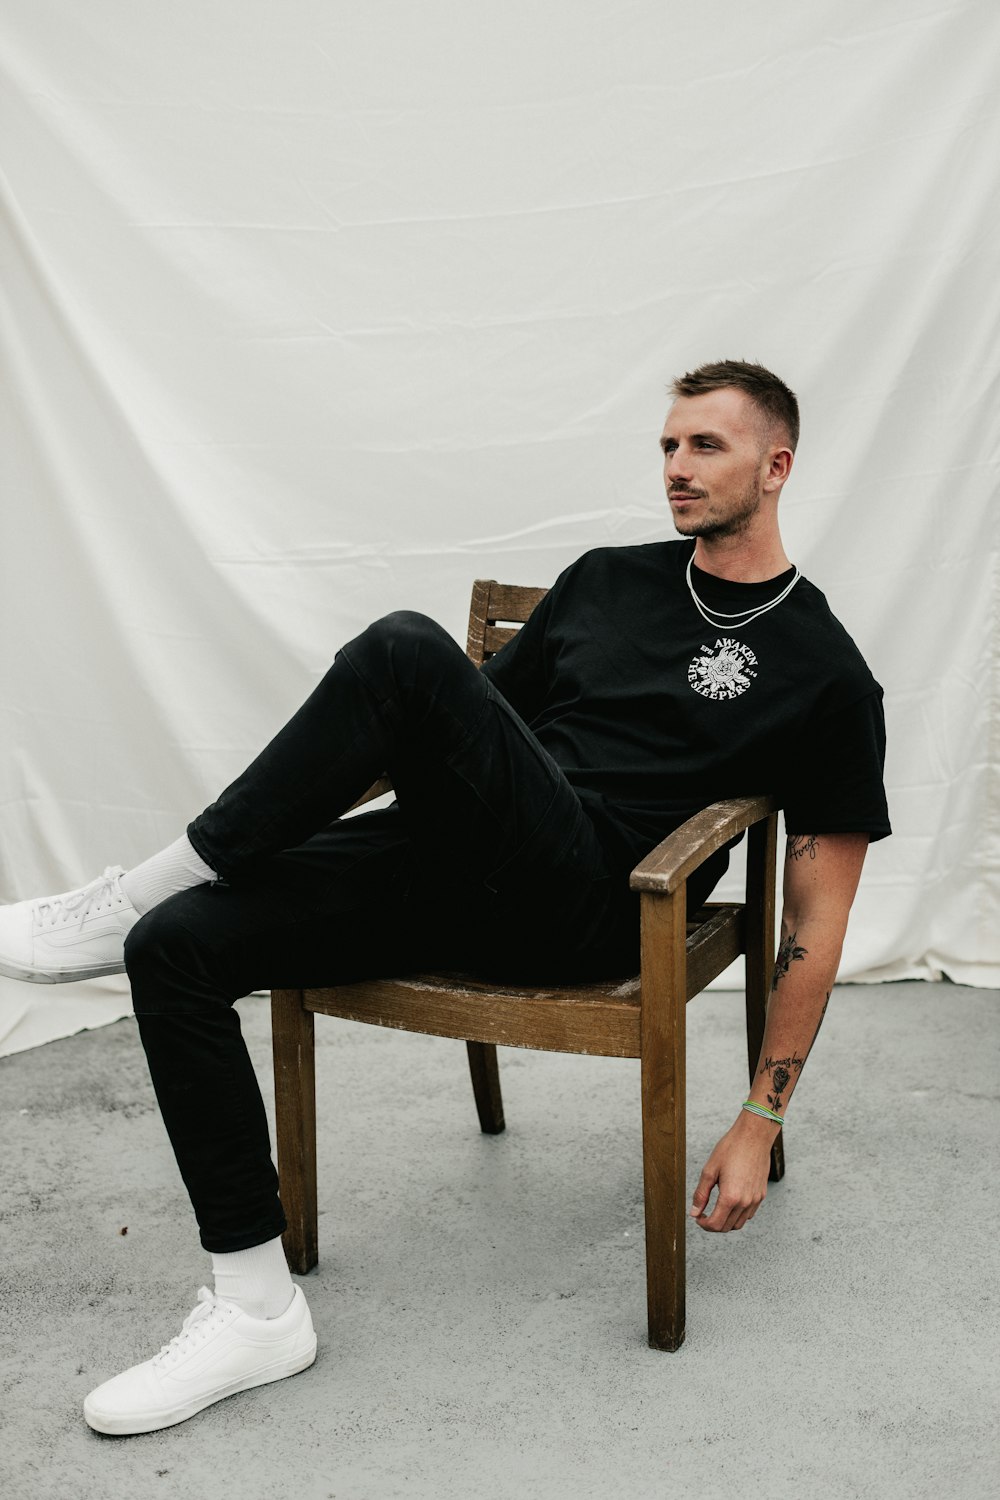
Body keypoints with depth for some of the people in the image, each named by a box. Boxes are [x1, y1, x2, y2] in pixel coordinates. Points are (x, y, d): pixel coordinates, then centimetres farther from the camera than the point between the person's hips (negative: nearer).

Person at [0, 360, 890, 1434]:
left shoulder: (825, 675, 4)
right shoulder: (607, 580, 20)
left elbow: (816, 916, 3)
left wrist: (762, 1121, -1)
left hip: (584, 911, -6)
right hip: (463, 862, 6)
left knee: (409, 650, -29)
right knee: (175, 947, -16)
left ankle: (144, 892, -13)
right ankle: (257, 1307, -6)